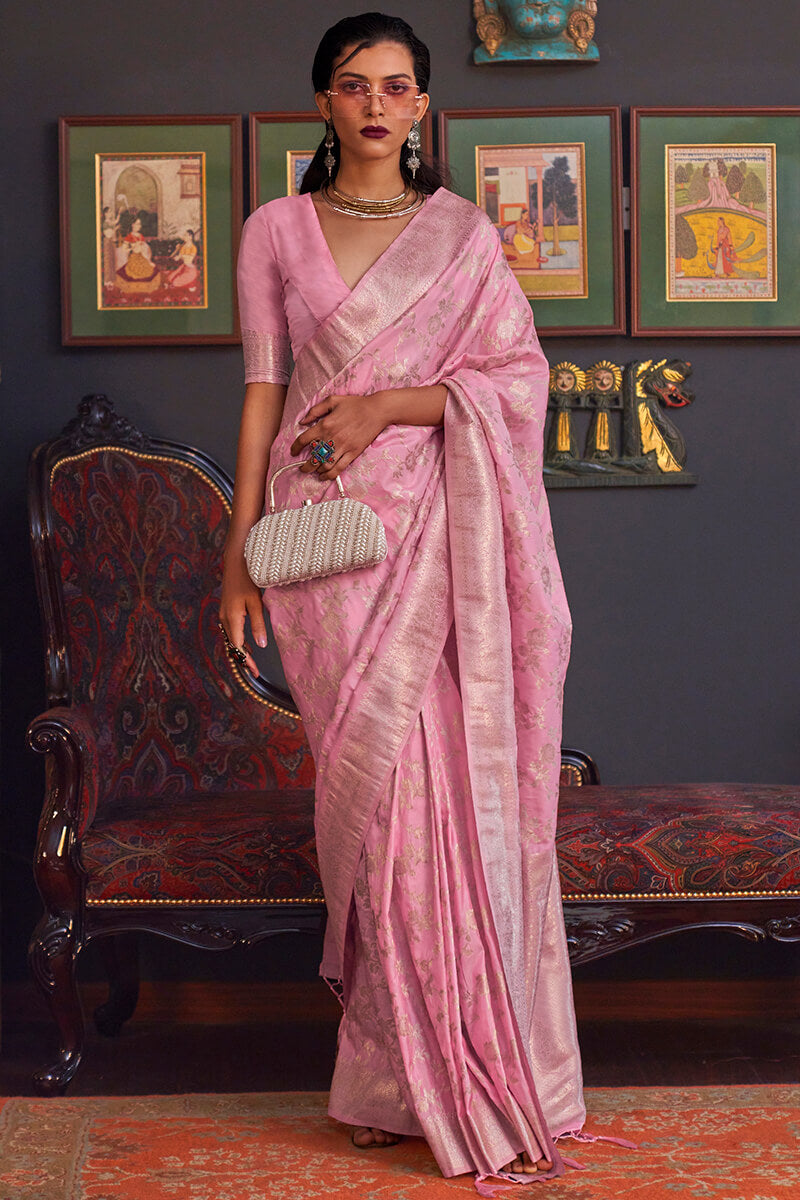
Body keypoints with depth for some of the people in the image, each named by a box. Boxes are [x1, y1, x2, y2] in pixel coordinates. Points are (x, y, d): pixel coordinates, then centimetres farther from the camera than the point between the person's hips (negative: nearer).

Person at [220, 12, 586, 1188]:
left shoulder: (463, 231, 8)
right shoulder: (276, 231, 10)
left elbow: (517, 377, 4)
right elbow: (264, 390, 8)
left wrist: (390, 403, -10)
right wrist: (239, 550, 3)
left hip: (435, 528, 0)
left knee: (448, 785, -6)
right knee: (376, 784, -4)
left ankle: (415, 1072, 4)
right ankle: (406, 1080, 5)